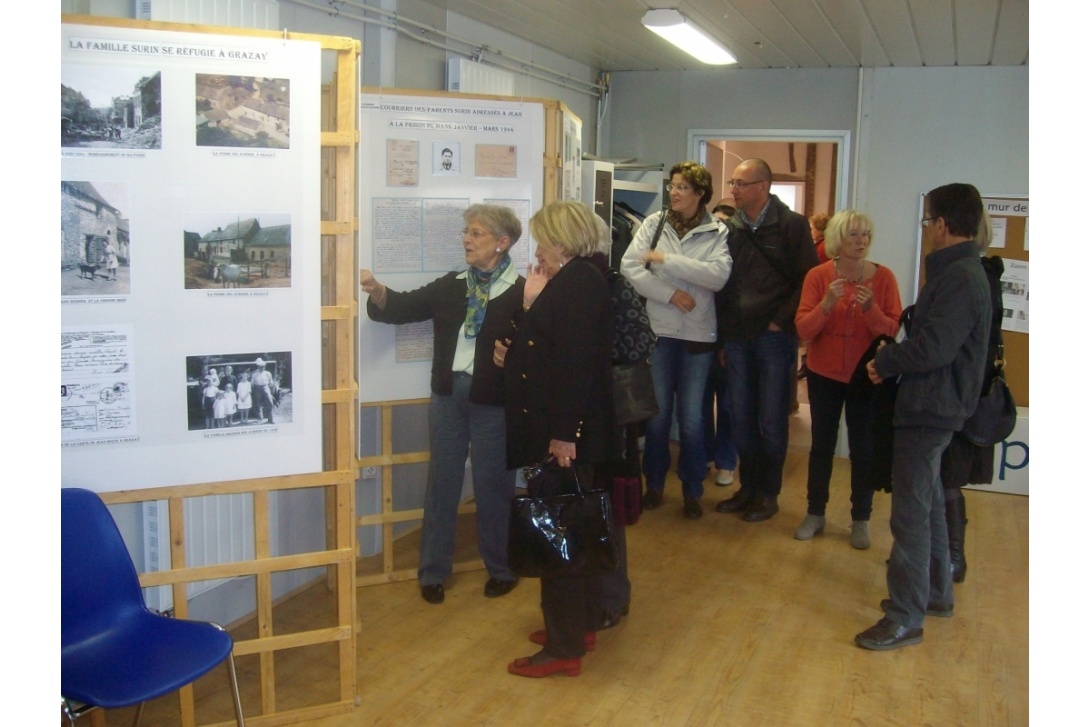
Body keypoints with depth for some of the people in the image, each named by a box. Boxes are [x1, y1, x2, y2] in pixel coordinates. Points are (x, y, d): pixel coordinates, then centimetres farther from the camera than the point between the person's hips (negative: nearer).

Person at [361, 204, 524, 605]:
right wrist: (377, 292, -13)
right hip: (448, 393, 5)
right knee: (442, 481, 11)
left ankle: (502, 568, 26)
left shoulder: (520, 291, -7)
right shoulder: (451, 286, 10)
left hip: (493, 401, -5)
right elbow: (405, 306, 4)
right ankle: (432, 571, 24)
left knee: (493, 485, 7)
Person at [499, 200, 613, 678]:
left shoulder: (577, 283, -16)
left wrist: (563, 434, -25)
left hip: (564, 432, -10)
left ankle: (564, 647, 6)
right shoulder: (571, 281, 14)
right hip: (560, 428, 10)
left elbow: (576, 363, -24)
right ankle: (580, 623, 31)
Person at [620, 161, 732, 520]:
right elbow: (629, 267, -8)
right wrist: (670, 294, -16)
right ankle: (654, 484, 25)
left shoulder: (718, 232, -2)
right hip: (657, 331, 1)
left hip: (697, 335, -1)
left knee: (692, 419, 6)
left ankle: (692, 491, 21)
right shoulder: (654, 223, 1)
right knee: (657, 413, 9)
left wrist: (666, 259, -19)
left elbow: (718, 275, -17)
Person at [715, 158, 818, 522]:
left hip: (774, 338, -4)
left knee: (771, 421, 4)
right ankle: (747, 487, 24)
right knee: (741, 419, 10)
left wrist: (781, 321, -10)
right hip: (737, 338, 4)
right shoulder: (730, 228, 8)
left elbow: (809, 279, -5)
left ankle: (768, 493, 17)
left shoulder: (791, 225, -4)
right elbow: (722, 284, 11)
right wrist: (723, 337, 8)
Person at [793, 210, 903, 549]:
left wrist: (870, 308, -26)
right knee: (822, 445, 10)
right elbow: (803, 330, -11)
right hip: (824, 375, 1)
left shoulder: (883, 277, -7)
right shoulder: (818, 276, -7)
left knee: (863, 450, 4)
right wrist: (827, 303, -26)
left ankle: (861, 519, 19)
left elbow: (892, 331, -10)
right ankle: (815, 513, 24)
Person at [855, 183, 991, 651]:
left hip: (931, 409, -11)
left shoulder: (960, 278, -20)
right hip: (932, 405, 11)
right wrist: (892, 360, 1)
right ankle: (936, 593, 35)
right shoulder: (959, 271, 13)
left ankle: (905, 619, 2)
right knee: (928, 503, 21)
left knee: (911, 512, -5)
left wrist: (885, 362, -11)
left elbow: (933, 348, -26)